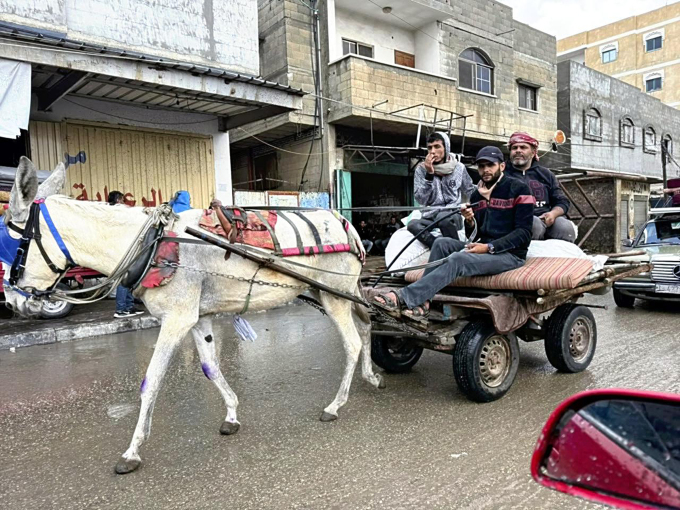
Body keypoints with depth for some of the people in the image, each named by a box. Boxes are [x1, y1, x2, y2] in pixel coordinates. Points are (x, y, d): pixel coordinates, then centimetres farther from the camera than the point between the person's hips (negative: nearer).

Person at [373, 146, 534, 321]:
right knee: (442, 243, -17)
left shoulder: (519, 189, -4)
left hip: (510, 254, -6)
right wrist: (470, 222, -9)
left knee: (457, 259, -30)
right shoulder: (477, 195, 14)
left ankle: (404, 297, -35)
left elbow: (524, 233, -12)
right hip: (485, 250, 6)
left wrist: (489, 247, -21)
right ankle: (422, 301, -26)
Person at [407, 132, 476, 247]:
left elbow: (471, 192, 20)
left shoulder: (459, 168, 4)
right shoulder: (421, 169, 1)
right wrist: (429, 174, -15)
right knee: (413, 225, -32)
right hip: (431, 217, 1)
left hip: (453, 216, -1)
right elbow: (421, 200, -9)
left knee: (443, 216, -36)